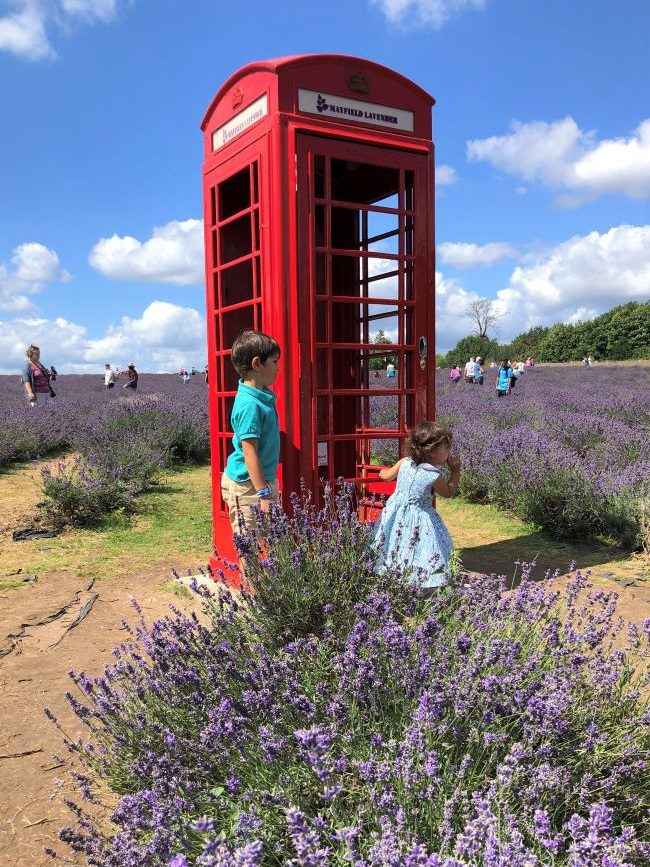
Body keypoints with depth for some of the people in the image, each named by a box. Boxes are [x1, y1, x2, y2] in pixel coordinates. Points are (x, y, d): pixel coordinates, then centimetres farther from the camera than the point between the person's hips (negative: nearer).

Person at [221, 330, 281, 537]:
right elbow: (250, 453, -23)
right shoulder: (250, 405, -22)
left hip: (264, 480, 9)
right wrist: (264, 495, -21)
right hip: (247, 486, -9)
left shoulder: (263, 396, 7)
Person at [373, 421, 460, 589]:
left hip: (395, 513, 6)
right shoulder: (434, 476, -20)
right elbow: (448, 492, 0)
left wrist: (384, 471, 31)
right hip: (417, 520, -6)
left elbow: (386, 476, 8)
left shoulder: (405, 462, -8)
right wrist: (456, 471, 8)